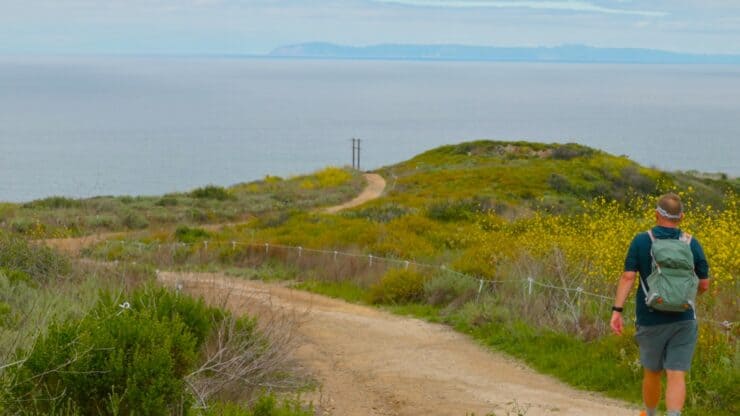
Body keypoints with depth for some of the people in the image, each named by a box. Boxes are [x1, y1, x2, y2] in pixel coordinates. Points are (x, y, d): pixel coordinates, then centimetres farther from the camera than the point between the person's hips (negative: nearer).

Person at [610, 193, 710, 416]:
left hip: (651, 320, 0)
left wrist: (617, 310, -12)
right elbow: (704, 284, 5)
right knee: (676, 376, -5)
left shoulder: (641, 241, -4)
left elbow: (628, 277, -12)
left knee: (651, 372, 20)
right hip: (683, 321, 0)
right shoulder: (692, 244, 1)